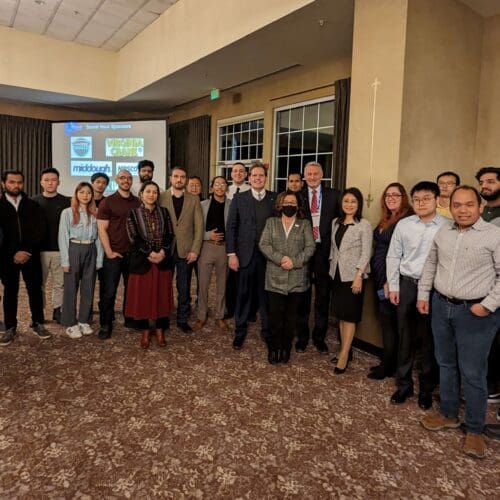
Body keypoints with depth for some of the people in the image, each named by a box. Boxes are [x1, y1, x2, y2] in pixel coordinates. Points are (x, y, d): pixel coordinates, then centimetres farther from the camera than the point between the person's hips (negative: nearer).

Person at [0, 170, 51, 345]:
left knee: (35, 290, 5)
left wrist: (27, 251, -13)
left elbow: (40, 231, -3)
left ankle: (38, 324, 19)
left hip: (31, 256, 1)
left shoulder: (33, 205, 4)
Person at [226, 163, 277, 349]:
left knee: (266, 294, 9)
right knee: (243, 294, 7)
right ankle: (240, 331, 22)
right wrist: (231, 253, -6)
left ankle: (267, 330, 24)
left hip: (268, 254, 1)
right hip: (245, 254, 0)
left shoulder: (275, 198, 5)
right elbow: (231, 227, 1)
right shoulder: (239, 199, 4)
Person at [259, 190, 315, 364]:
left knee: (291, 315, 7)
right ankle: (274, 348, 15)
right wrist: (280, 258, -15)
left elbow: (310, 247, -1)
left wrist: (295, 261, -15)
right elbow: (263, 244, -1)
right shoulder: (271, 222, 10)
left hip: (297, 278, 0)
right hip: (275, 277, 0)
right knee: (275, 314, 0)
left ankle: (286, 348, 20)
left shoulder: (305, 224, 9)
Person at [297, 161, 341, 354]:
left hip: (324, 250, 0)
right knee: (303, 295, 10)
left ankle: (319, 337, 24)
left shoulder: (334, 195, 4)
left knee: (323, 295, 9)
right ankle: (302, 336, 25)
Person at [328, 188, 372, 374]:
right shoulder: (336, 222, 9)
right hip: (337, 274, 6)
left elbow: (366, 253, -12)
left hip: (353, 275, -6)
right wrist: (331, 267, 9)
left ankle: (343, 356, 4)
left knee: (349, 315, -1)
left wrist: (358, 276, -18)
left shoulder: (364, 225, -8)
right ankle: (344, 350, 18)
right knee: (340, 314, 9)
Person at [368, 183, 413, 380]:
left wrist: (391, 281, -19)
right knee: (386, 320, 14)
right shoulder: (385, 220, 13)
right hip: (379, 276, 8)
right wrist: (380, 278, 11)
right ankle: (388, 362, 25)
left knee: (389, 321, 2)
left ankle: (388, 366, 15)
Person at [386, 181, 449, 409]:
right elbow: (393, 256, 6)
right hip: (406, 285, 2)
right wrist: (393, 286, 2)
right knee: (406, 337, 10)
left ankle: (426, 388, 28)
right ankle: (404, 384, 27)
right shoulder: (403, 225, 2)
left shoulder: (448, 226, -6)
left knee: (429, 340, 9)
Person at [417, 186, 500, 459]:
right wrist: (423, 295, 13)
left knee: (472, 373, 3)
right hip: (441, 306, 6)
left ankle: (474, 429, 21)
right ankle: (448, 414, 35)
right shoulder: (443, 233, 6)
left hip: (475, 312, -5)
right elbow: (430, 264, 16)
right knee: (446, 364, 17)